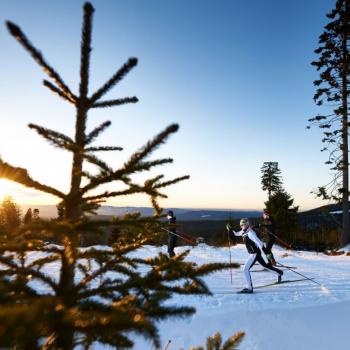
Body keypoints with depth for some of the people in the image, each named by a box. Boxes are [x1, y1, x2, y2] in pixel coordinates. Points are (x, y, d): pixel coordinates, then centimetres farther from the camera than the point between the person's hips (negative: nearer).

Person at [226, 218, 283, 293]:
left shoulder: (250, 233, -23)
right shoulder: (243, 232, 4)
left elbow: (259, 242, -28)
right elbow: (236, 234, 22)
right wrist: (230, 229, 7)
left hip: (255, 253, -10)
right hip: (254, 253, 10)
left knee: (245, 269, -11)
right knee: (265, 265, 27)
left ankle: (249, 288, -3)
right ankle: (279, 272, 47)